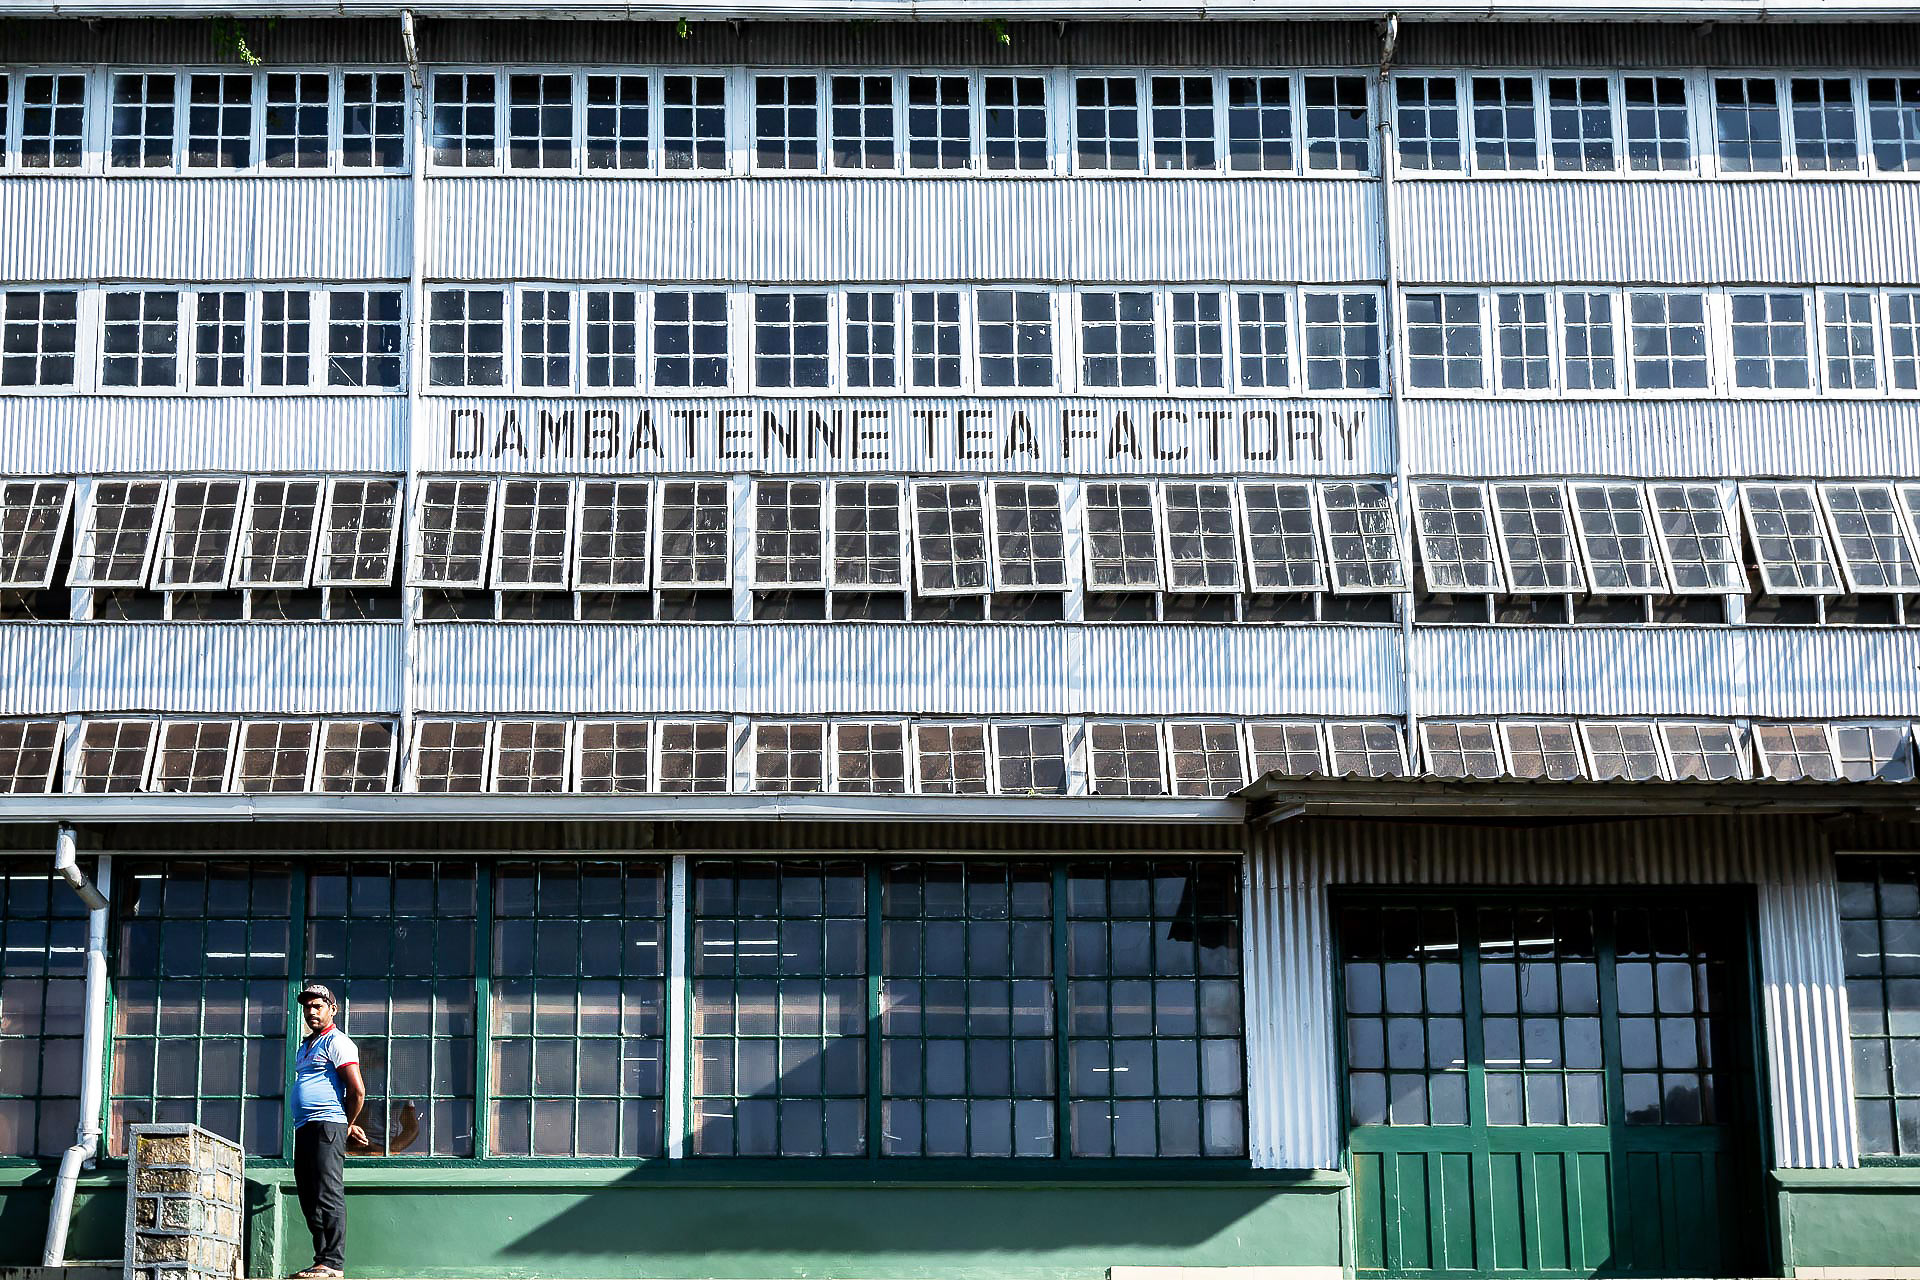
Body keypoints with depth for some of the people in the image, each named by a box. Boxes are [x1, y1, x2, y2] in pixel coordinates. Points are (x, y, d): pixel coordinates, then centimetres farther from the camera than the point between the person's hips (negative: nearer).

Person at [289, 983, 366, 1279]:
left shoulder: (336, 1042, -6)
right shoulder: (307, 1045, 23)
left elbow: (357, 1090, -13)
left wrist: (348, 1126, -2)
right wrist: (349, 1125, 20)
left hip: (327, 1127, -10)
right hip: (304, 1130, 10)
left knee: (328, 1197, -12)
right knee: (310, 1200, 9)